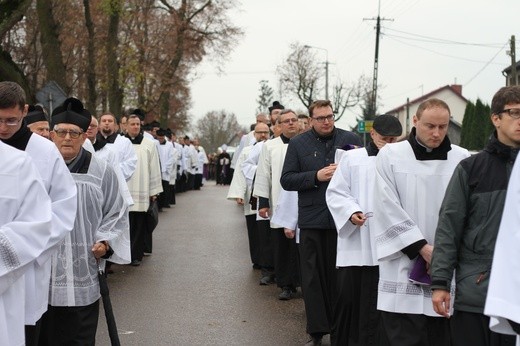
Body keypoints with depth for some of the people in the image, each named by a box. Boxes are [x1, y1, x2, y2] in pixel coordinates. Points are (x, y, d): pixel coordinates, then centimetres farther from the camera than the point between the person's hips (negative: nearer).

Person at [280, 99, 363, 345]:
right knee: (313, 277, 4)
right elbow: (286, 180, 1)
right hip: (312, 220, 0)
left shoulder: (350, 140, 5)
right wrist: (316, 176, -12)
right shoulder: (298, 144, 5)